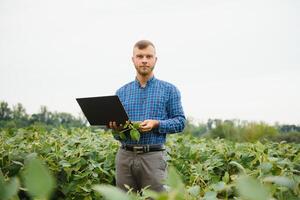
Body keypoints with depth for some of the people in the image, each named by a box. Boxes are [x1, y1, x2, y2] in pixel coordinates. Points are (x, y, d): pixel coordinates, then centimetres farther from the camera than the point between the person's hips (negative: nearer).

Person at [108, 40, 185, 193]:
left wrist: (156, 124, -14)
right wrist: (116, 127, -8)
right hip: (125, 156, 3)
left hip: (153, 156, -3)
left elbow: (180, 122, 2)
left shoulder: (169, 90, 6)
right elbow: (116, 127, 16)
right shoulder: (122, 92, 14)